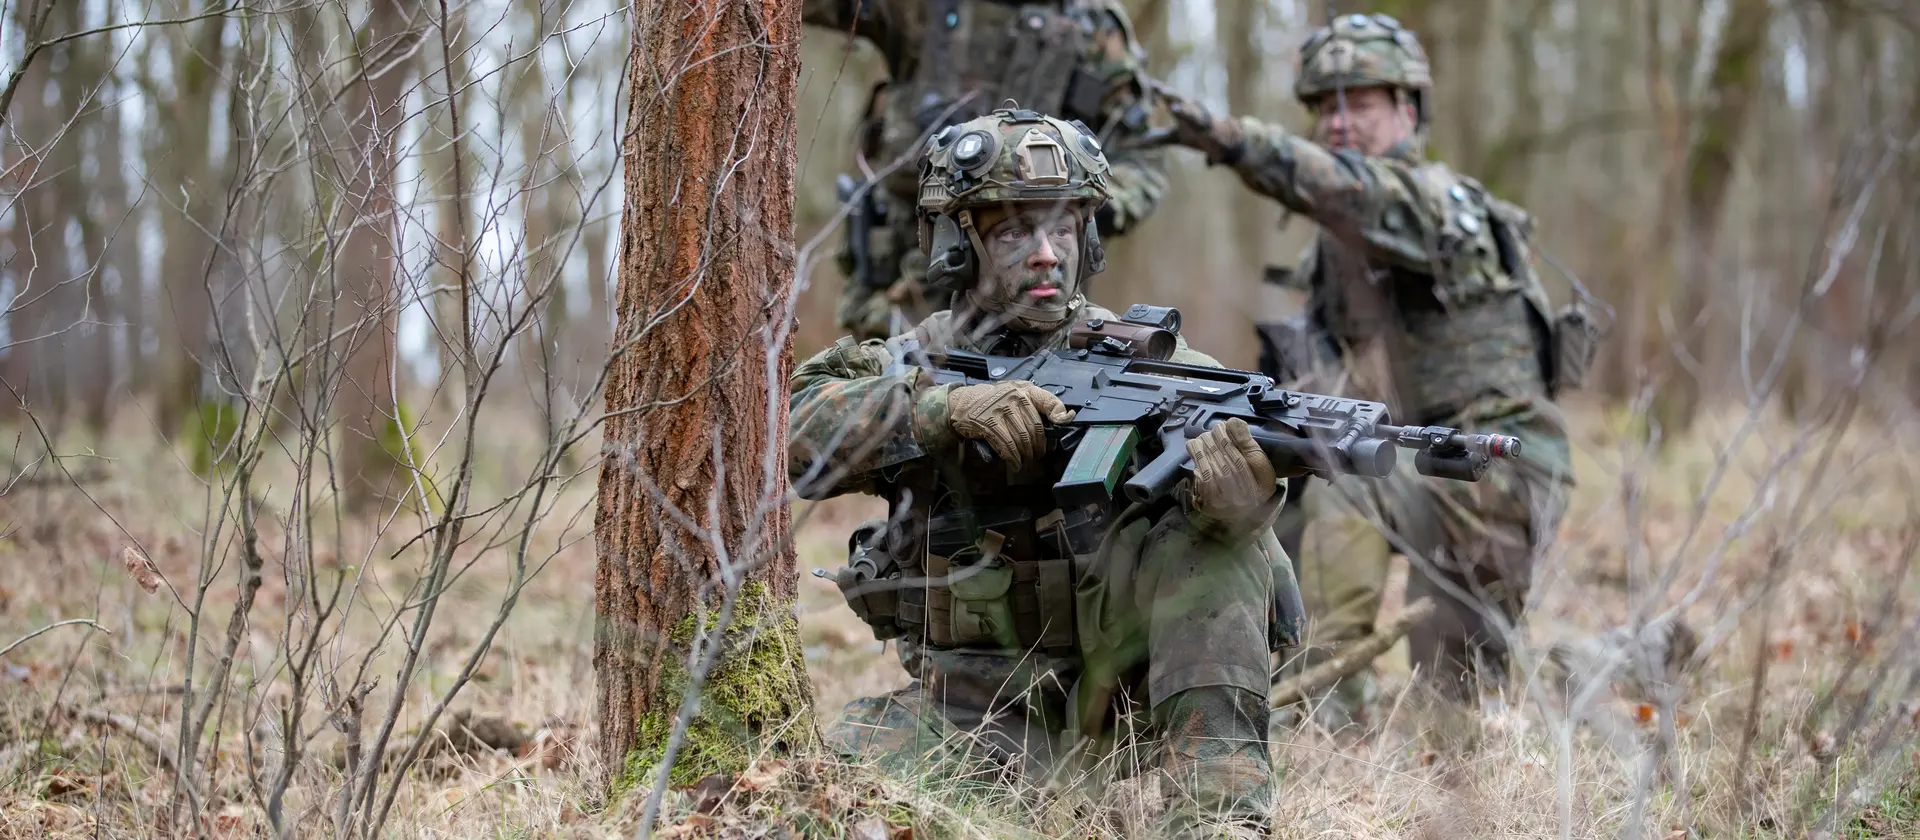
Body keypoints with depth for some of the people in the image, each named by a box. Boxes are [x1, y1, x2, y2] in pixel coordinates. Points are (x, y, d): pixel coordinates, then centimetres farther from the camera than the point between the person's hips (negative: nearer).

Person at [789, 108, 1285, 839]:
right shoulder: (913, 366, 1)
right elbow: (795, 430, -20)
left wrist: (1239, 475, -48)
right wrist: (949, 407, -35)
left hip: (1118, 684, 0)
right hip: (972, 711, 0)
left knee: (1216, 522, -26)